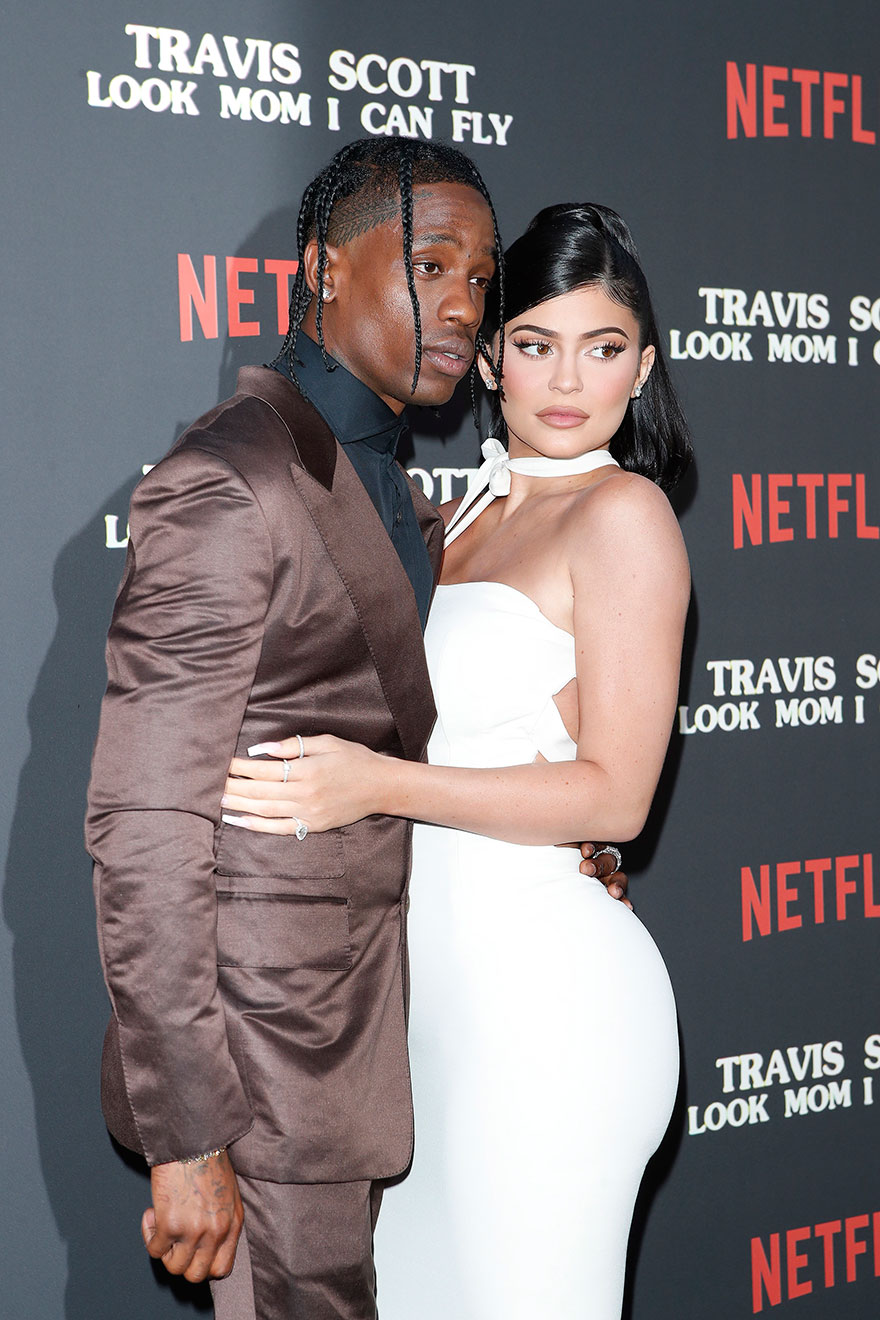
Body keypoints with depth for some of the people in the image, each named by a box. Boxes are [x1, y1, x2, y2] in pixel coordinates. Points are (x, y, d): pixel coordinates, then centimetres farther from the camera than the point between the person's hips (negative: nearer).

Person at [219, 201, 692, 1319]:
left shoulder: (624, 513, -10)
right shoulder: (468, 516, 14)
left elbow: (614, 795, -15)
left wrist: (381, 785, -23)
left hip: (544, 987, -8)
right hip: (433, 982, 8)